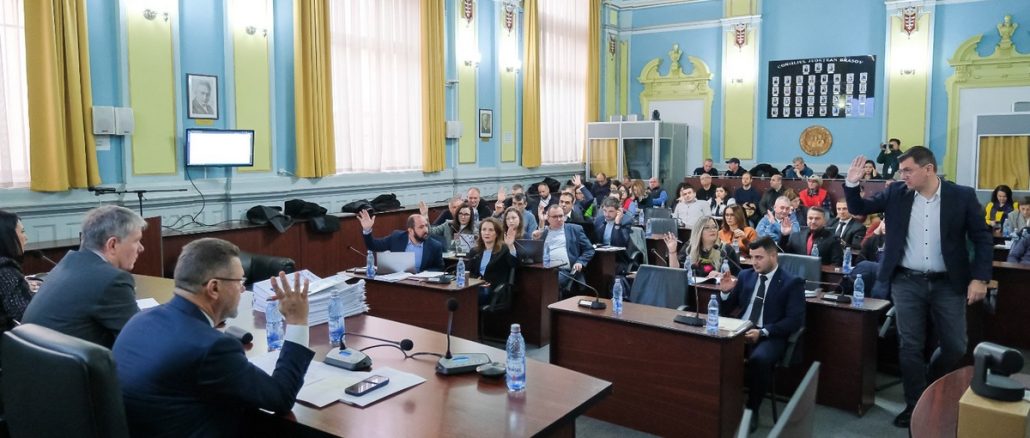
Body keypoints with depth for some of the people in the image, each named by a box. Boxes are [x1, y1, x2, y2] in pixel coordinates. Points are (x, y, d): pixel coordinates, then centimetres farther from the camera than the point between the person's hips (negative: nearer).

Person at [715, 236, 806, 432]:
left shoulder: (792, 283, 0)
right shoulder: (745, 275, 14)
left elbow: (794, 321, -9)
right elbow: (725, 312, 17)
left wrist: (762, 332, -21)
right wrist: (725, 292, -4)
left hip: (770, 336, -4)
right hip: (740, 331, 4)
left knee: (759, 359, -36)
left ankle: (752, 409, -13)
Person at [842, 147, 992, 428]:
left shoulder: (962, 196, -5)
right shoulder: (896, 194, 0)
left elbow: (982, 239, -2)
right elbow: (858, 209, 5)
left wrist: (979, 278, -10)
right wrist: (852, 183, -13)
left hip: (948, 284, -1)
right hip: (907, 282, 1)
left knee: (955, 348, 7)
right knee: (910, 347, 3)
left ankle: (929, 388, 34)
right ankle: (916, 405, 16)